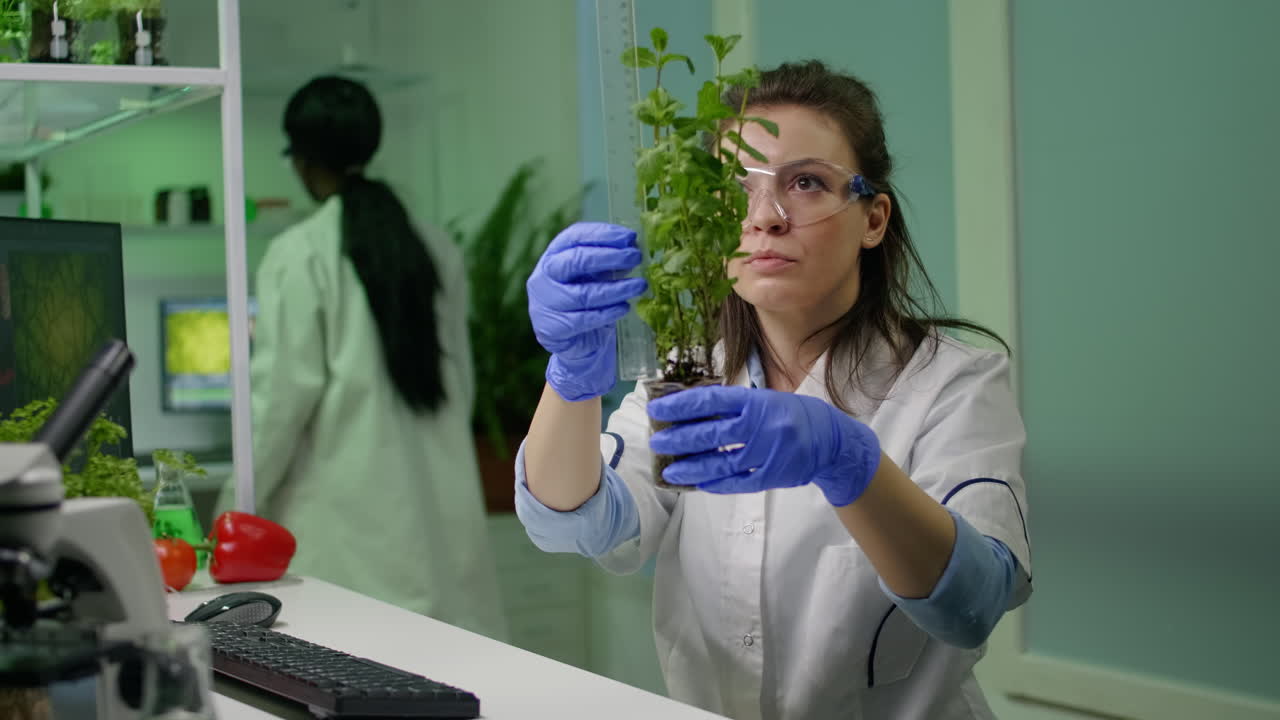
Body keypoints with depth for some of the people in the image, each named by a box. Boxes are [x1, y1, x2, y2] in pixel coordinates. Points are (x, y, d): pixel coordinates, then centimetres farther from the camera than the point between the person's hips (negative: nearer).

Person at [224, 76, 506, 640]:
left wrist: (242, 504, 1)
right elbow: (461, 379, 12)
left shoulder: (300, 254, -7)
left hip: (348, 505, -5)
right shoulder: (437, 250, 8)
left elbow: (284, 389, -9)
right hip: (440, 498, 5)